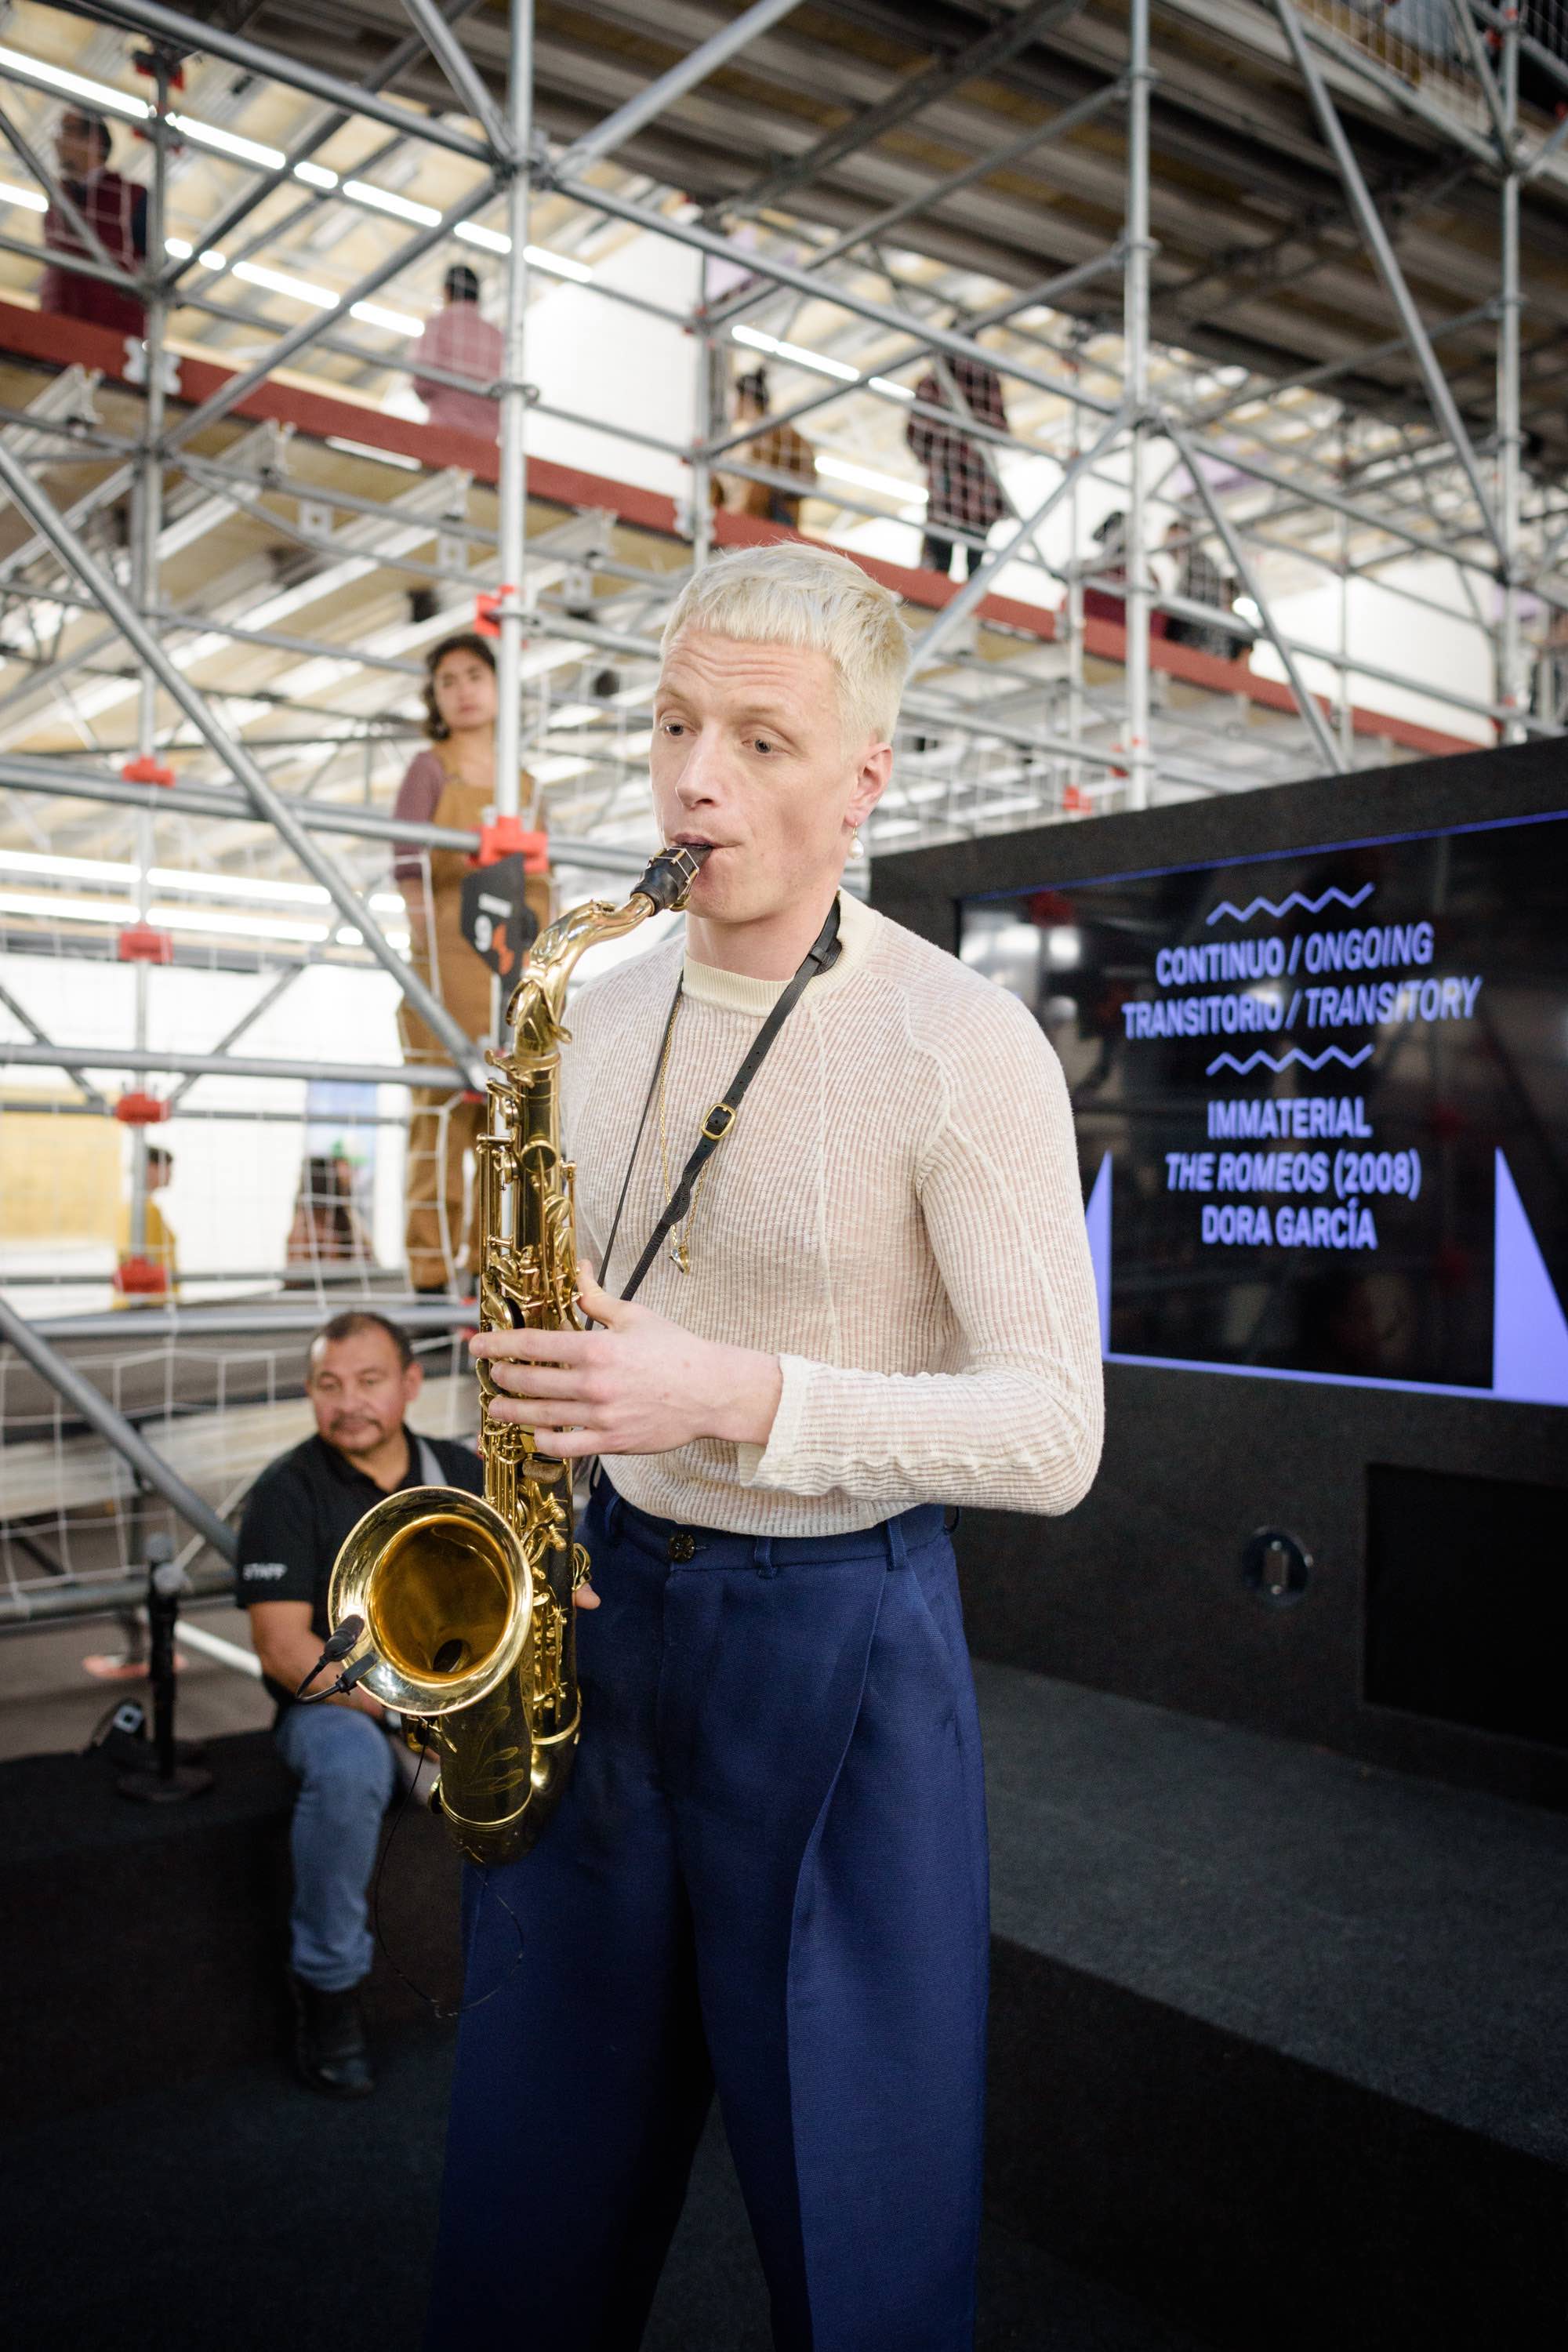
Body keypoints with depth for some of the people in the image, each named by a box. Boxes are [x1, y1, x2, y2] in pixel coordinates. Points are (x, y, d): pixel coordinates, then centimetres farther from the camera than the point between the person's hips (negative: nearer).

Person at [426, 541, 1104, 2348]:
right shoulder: (604, 1011, 5)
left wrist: (735, 1397, -27)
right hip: (595, 1605, 5)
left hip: (835, 1634, -5)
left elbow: (1054, 1433, -17)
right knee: (528, 2204, 19)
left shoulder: (963, 1045, -14)